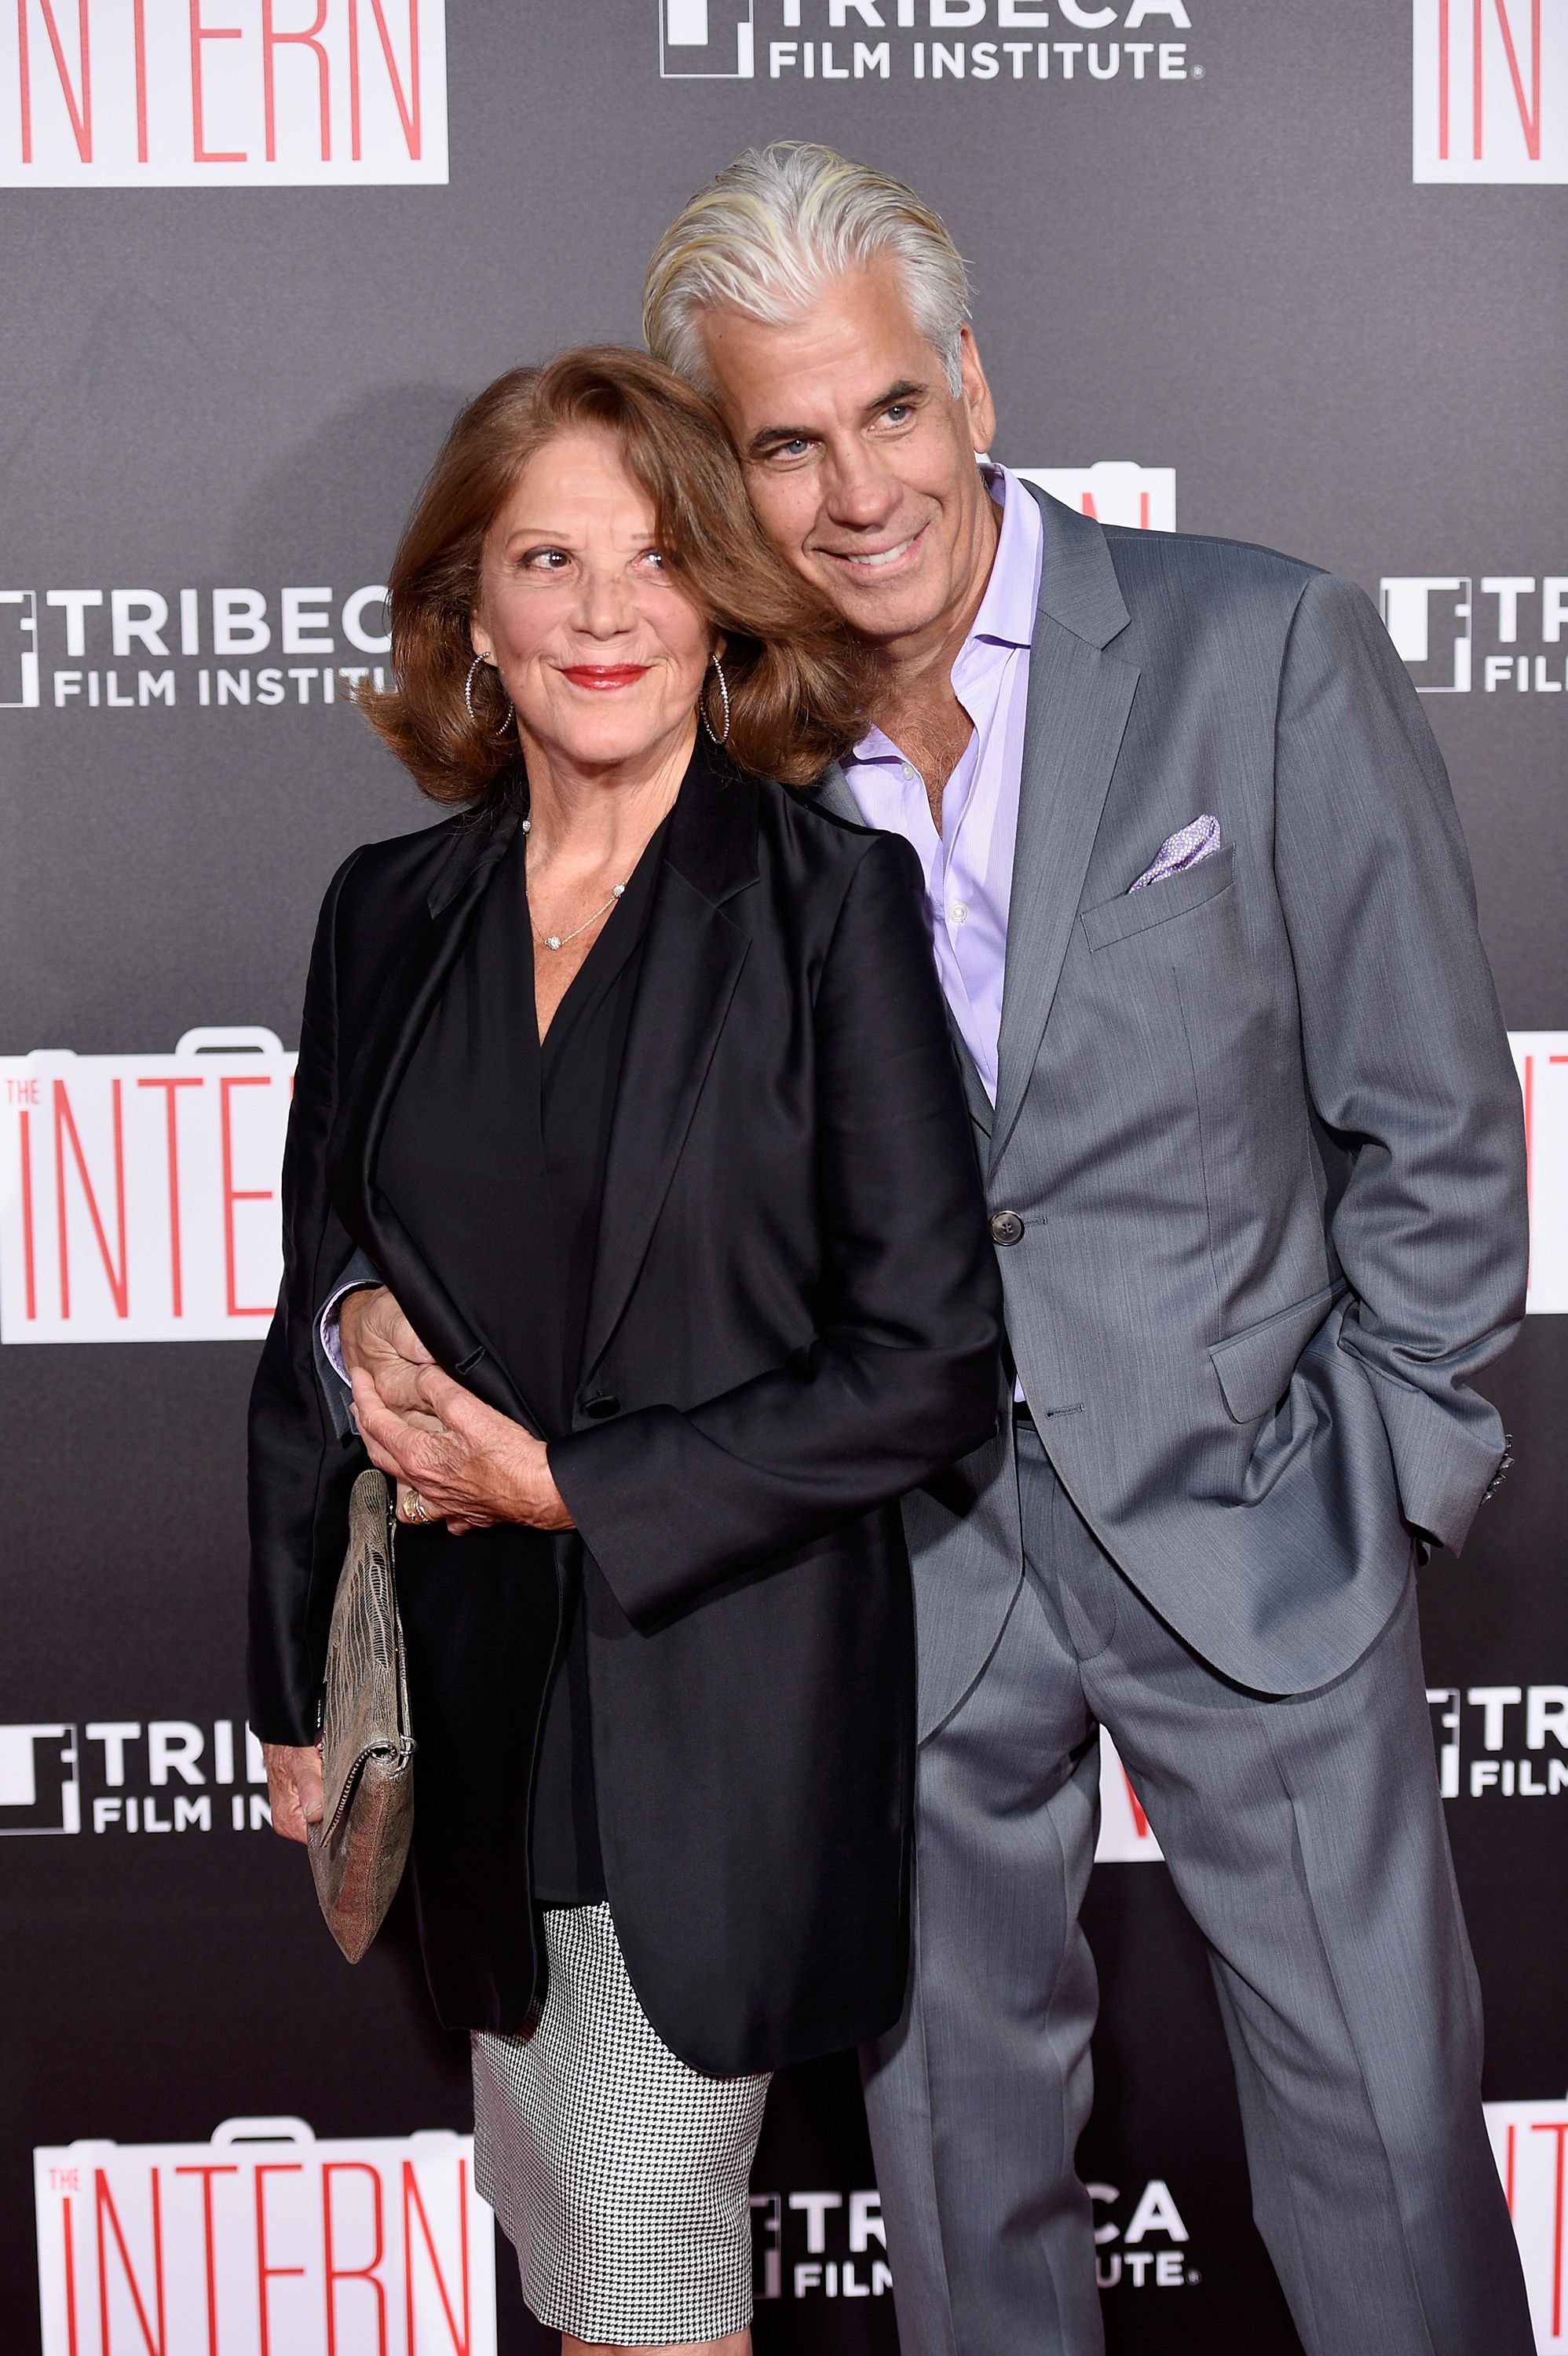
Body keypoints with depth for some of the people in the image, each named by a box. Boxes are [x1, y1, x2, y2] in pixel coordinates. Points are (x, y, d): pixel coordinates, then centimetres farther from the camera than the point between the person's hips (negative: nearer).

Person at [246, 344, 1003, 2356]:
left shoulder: (835, 899, -9)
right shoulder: (389, 914, 4)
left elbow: (933, 1356, -12)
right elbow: (317, 1329, 11)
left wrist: (566, 1484, -14)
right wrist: (295, 1691, 12)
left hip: (726, 1693, -5)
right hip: (473, 1692, 5)